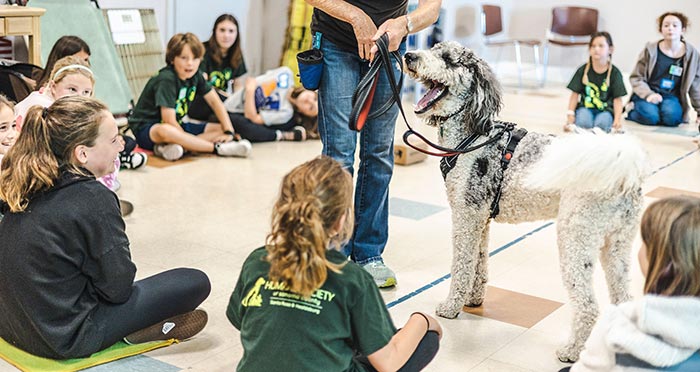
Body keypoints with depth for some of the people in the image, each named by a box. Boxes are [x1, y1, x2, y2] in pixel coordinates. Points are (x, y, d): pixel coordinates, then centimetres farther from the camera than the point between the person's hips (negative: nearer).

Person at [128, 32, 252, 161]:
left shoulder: (195, 75, 0)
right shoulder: (166, 79, -23)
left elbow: (214, 101, 3)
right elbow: (169, 121, -26)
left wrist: (228, 132, -7)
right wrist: (188, 140, -17)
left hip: (177, 126, 8)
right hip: (145, 130, -8)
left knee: (221, 129, -4)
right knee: (165, 131, -43)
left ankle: (167, 147, -28)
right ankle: (218, 148, -30)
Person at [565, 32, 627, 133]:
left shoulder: (614, 73, -2)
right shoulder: (583, 70, 1)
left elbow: (618, 99, -5)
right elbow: (575, 94, 3)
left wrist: (617, 120, -18)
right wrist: (570, 115, -8)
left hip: (605, 110, 0)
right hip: (586, 108, 0)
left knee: (602, 123, -33)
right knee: (583, 122, -32)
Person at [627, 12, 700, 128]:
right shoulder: (650, 49, -5)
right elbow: (636, 78, -1)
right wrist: (649, 94, -19)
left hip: (671, 97, 1)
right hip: (648, 95, -1)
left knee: (671, 116, -32)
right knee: (650, 117, -30)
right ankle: (632, 110, 2)